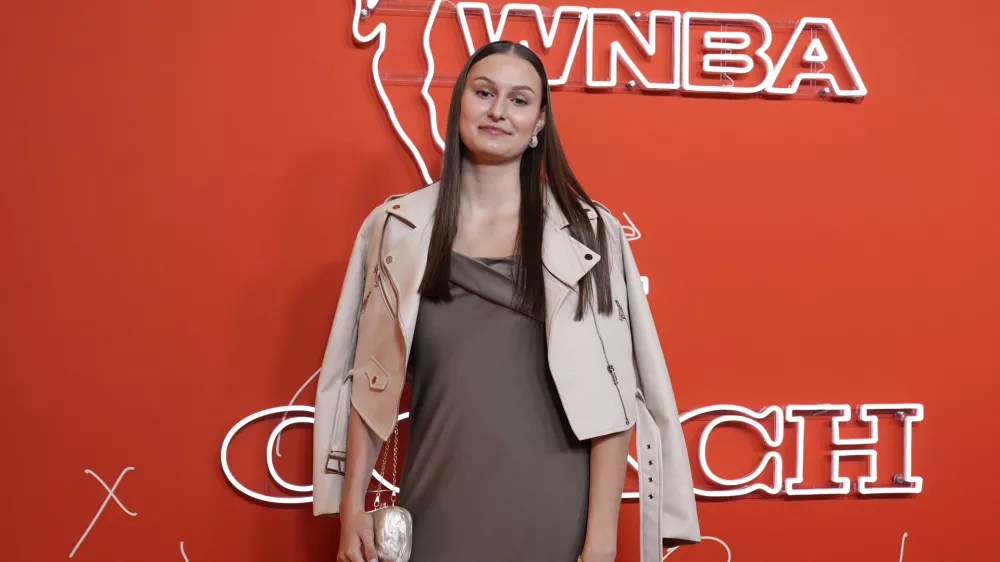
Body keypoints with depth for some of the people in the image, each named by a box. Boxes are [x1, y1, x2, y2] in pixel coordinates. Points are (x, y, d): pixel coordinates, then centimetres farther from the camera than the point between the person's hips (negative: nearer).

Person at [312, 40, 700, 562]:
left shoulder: (587, 234, -3)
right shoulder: (396, 229, 1)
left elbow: (610, 399, -5)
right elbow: (371, 383, 5)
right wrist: (351, 508, 2)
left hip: (554, 518, -1)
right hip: (435, 516, 2)